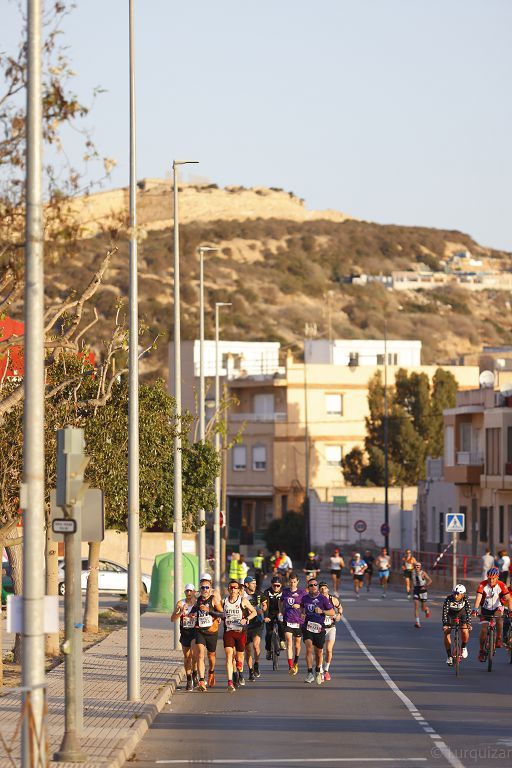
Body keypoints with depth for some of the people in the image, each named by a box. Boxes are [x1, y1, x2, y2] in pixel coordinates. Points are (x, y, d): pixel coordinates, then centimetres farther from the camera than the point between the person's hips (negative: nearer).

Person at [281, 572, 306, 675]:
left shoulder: (302, 592, 0)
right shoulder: (285, 591, 8)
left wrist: (299, 606, -15)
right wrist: (283, 614, 17)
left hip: (298, 621, -1)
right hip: (287, 620, 1)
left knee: (297, 644, 12)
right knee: (289, 642, -14)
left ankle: (296, 662, 37)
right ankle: (290, 666, -20)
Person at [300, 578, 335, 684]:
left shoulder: (323, 599, -5)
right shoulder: (305, 598, 4)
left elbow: (332, 612, -1)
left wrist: (322, 611, -17)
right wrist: (303, 613, 5)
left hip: (319, 628, -1)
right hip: (307, 626, 1)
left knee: (319, 652, 10)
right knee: (309, 648, -20)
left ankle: (318, 672, 36)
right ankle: (310, 673, -18)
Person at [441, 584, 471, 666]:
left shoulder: (465, 599, -28)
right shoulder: (449, 599, -32)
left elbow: (468, 611, -31)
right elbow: (444, 612, -36)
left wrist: (468, 623, -44)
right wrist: (444, 624, -48)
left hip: (461, 614, 0)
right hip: (450, 615, 0)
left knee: (465, 631, -23)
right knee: (446, 633, -15)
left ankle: (463, 647, 7)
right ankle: (449, 656, -4)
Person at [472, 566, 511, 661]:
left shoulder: (502, 586, -19)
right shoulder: (482, 585, -20)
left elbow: (507, 599, -25)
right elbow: (478, 597, -30)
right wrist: (475, 610, -45)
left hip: (497, 608, 0)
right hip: (485, 609, 0)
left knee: (499, 617, -34)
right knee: (483, 630, -8)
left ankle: (499, 639, -19)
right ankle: (481, 651, 9)